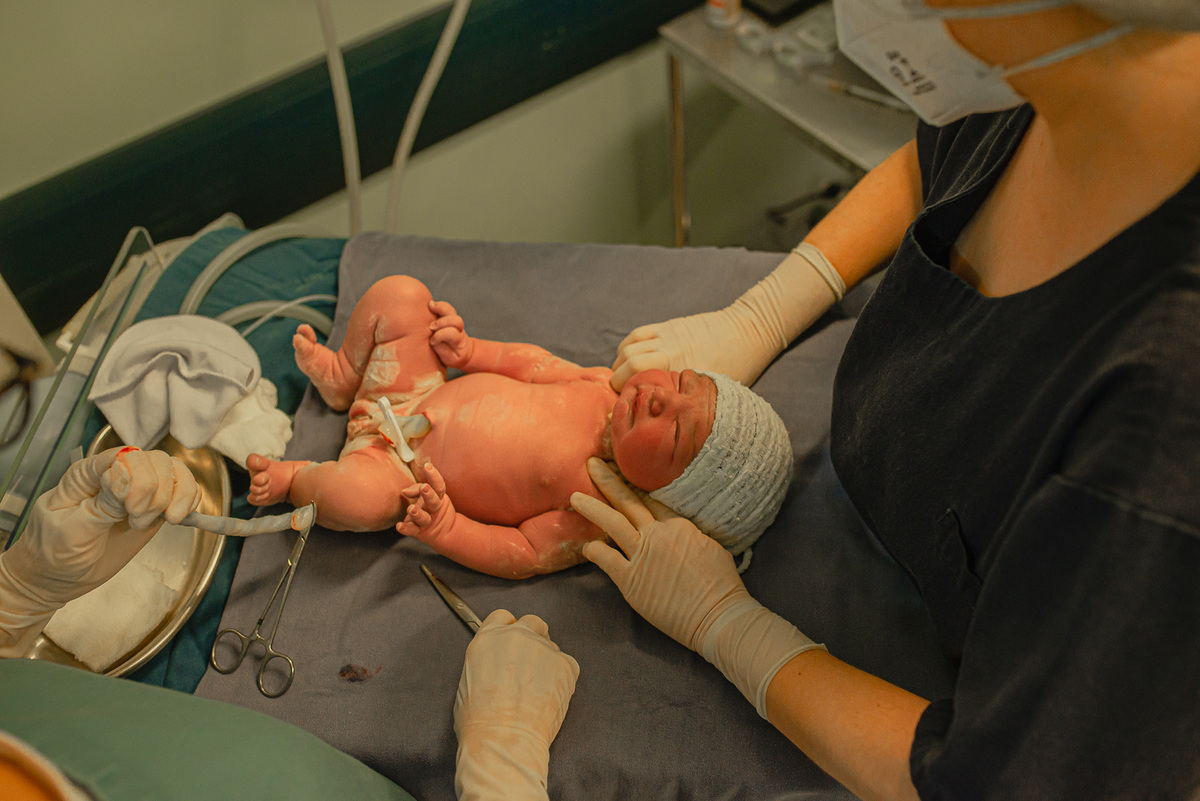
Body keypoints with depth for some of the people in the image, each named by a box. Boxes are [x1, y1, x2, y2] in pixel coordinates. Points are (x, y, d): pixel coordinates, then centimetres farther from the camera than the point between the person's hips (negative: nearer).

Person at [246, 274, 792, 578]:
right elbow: (535, 364, 3)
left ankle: (293, 479, 1)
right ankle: (342, 378, 27)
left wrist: (442, 527, -37)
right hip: (423, 392, 6)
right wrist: (467, 351, -3)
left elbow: (522, 556, -25)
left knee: (357, 496, -37)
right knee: (399, 294, 0)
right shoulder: (605, 385, -14)